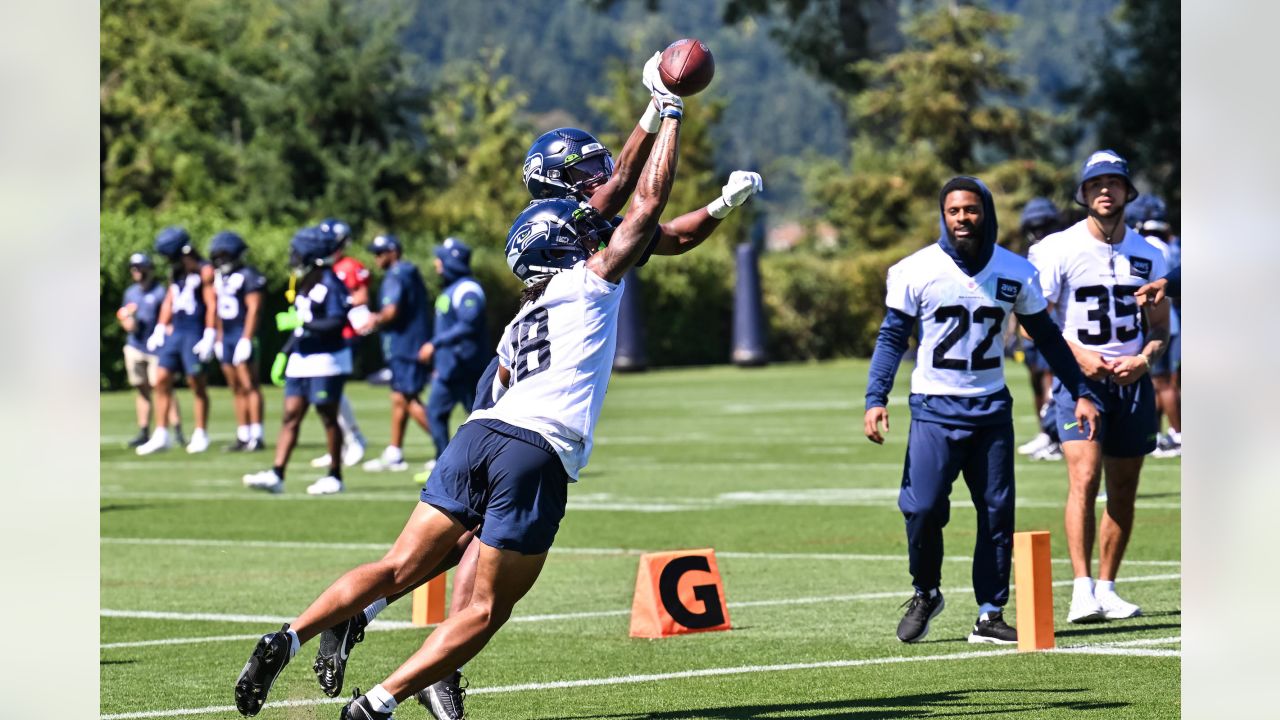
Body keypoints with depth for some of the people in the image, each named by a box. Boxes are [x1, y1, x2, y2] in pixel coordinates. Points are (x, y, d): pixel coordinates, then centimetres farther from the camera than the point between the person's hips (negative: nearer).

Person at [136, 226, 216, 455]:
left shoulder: (204, 272, -8)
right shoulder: (175, 273, 15)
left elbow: (211, 305, -11)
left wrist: (209, 336, -16)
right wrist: (160, 330, 16)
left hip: (194, 332, -7)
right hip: (175, 331, 7)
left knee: (196, 383, -1)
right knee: (162, 380, 1)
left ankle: (201, 435, 8)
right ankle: (161, 435, 5)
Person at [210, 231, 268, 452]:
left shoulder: (248, 276, -10)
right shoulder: (220, 276, 15)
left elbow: (254, 309, -14)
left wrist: (246, 339, -19)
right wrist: (219, 339, 18)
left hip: (243, 335, -8)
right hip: (226, 335, 8)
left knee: (249, 385, -9)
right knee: (236, 388, 9)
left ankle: (256, 436, -9)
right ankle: (243, 436, 12)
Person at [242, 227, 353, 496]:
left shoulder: (329, 284, -15)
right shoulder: (304, 284, 13)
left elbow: (337, 323, -23)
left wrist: (306, 324, -27)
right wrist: (285, 353, 19)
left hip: (326, 360, -9)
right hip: (301, 360, 9)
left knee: (328, 417, 0)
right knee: (290, 416, 2)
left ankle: (335, 476, 10)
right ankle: (276, 475, -2)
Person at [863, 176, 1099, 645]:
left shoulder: (1015, 273, 3)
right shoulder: (916, 271, -5)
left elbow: (1047, 337, 12)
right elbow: (893, 337, -1)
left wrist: (1080, 392, 10)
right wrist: (876, 399, -13)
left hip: (991, 408, 3)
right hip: (935, 409, -3)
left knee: (998, 513, 0)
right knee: (923, 508, -13)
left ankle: (990, 616, 9)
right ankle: (925, 594, 12)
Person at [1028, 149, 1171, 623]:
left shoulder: (1148, 256, 8)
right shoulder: (1059, 250, -5)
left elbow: (1160, 327, 14)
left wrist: (1143, 360, -5)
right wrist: (1076, 353, -15)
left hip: (1132, 379, 4)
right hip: (1080, 377, -4)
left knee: (1123, 492, 6)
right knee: (1084, 480, -19)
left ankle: (1107, 589, 15)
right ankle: (1082, 589, -22)